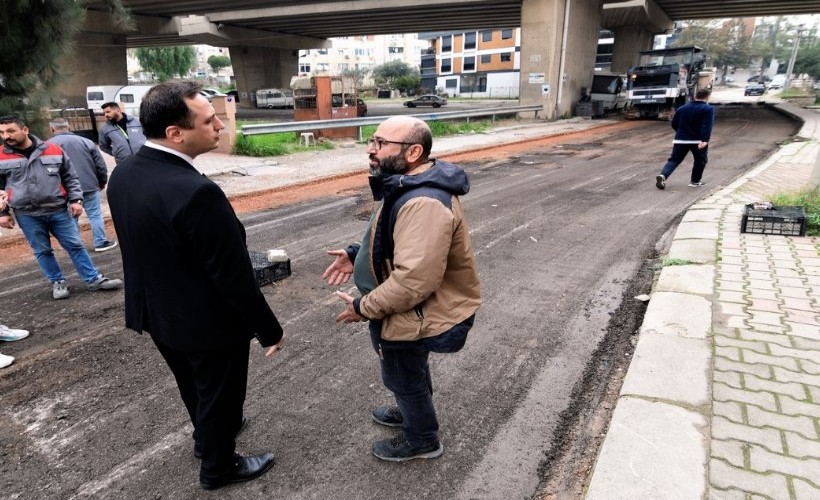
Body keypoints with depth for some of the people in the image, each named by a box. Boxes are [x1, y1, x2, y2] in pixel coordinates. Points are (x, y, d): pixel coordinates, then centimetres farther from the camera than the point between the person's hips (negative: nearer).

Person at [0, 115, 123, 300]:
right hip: (27, 215, 0)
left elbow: (70, 178, 7)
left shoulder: (53, 150, -1)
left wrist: (75, 200, -2)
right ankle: (57, 283, 24)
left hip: (58, 210, 0)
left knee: (75, 245, 4)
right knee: (42, 251, 9)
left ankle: (94, 279, 12)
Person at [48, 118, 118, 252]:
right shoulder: (86, 141, 4)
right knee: (95, 215, 7)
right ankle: (101, 243, 10)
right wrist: (102, 182, 18)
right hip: (89, 186, -1)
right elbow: (100, 165, 5)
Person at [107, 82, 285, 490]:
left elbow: (142, 250, 6)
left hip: (156, 313, 8)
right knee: (220, 395, 18)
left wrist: (158, 297, 20)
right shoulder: (196, 192, -33)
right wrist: (269, 329, -14)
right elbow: (234, 276, -27)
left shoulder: (122, 174, -6)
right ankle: (218, 467, 41)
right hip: (208, 323, -8)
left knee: (195, 388, 30)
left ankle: (207, 435, 56)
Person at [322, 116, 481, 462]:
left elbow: (413, 280, -36)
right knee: (409, 372, 30)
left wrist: (363, 307, -23)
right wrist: (358, 254, 4)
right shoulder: (410, 185, 1)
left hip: (415, 314, -9)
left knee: (404, 376, 14)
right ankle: (412, 412, 56)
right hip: (411, 307, 10)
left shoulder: (423, 203, -33)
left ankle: (422, 440, 39)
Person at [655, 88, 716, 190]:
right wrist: (705, 140, -25)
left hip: (680, 140, 3)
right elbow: (707, 126, -18)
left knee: (674, 160, 1)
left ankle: (662, 175, -23)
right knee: (700, 160, 17)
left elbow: (674, 124, 18)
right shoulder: (709, 109, -4)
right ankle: (695, 181, 20)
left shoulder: (682, 108, 12)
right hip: (698, 140, -3)